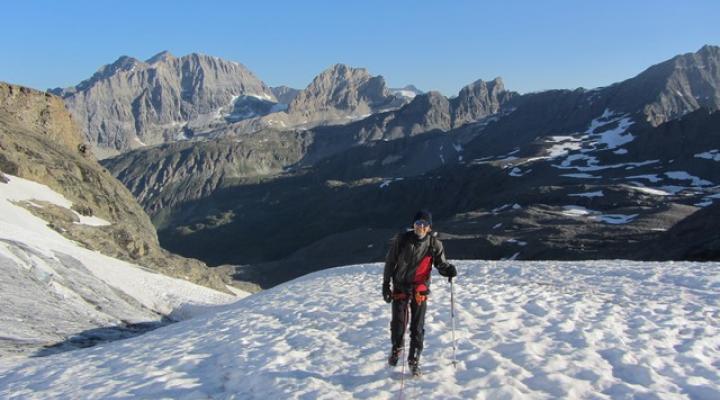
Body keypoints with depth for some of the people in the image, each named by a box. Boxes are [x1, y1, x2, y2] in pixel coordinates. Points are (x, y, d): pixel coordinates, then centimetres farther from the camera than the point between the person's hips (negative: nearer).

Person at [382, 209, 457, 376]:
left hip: (420, 289, 0)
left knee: (417, 327, 2)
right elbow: (390, 261, 1)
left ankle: (414, 360, 17)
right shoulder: (402, 240, -7)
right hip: (400, 287, 0)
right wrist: (386, 284, 2)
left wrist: (449, 270, -26)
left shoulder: (434, 244, -6)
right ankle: (396, 348, 32)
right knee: (398, 323, 3)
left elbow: (441, 264, -2)